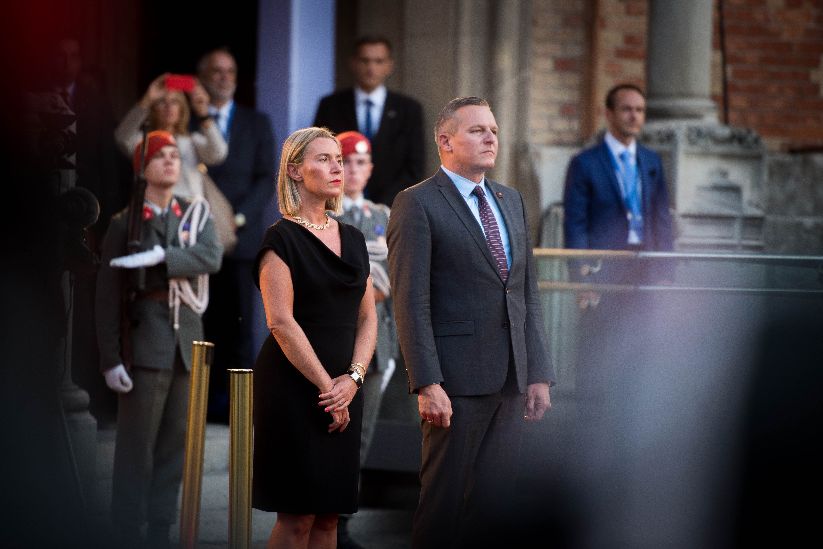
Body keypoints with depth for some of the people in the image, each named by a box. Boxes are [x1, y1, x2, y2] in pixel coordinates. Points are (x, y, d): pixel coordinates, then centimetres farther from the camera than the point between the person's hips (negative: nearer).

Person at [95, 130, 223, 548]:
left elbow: (212, 257, -8)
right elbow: (107, 296, -2)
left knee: (175, 443, 6)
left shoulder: (196, 214, 11)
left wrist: (160, 256, -21)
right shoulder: (124, 223, 1)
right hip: (146, 345, -4)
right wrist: (111, 359, -9)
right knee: (137, 446, -5)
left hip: (187, 345, 4)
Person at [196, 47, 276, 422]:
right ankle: (208, 400, 0)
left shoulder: (256, 123, 12)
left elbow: (265, 179, 5)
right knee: (203, 324, -3)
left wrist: (240, 216, -9)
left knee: (240, 324, -5)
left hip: (240, 237, 0)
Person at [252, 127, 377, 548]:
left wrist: (353, 378, -4)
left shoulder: (352, 238, 14)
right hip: (294, 385, -6)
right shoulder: (282, 238, -6)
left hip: (343, 389, 6)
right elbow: (281, 322, -13)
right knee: (298, 515, -8)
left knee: (328, 514, 5)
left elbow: (367, 316, 12)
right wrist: (326, 386, -12)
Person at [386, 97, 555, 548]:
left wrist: (539, 374, 9)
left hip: (510, 382, 6)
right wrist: (426, 385, -17)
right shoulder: (417, 204, -5)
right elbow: (411, 302, -11)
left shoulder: (511, 201, 16)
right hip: (455, 383, -6)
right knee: (445, 502, -1)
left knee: (499, 504, 7)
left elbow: (528, 295, 16)